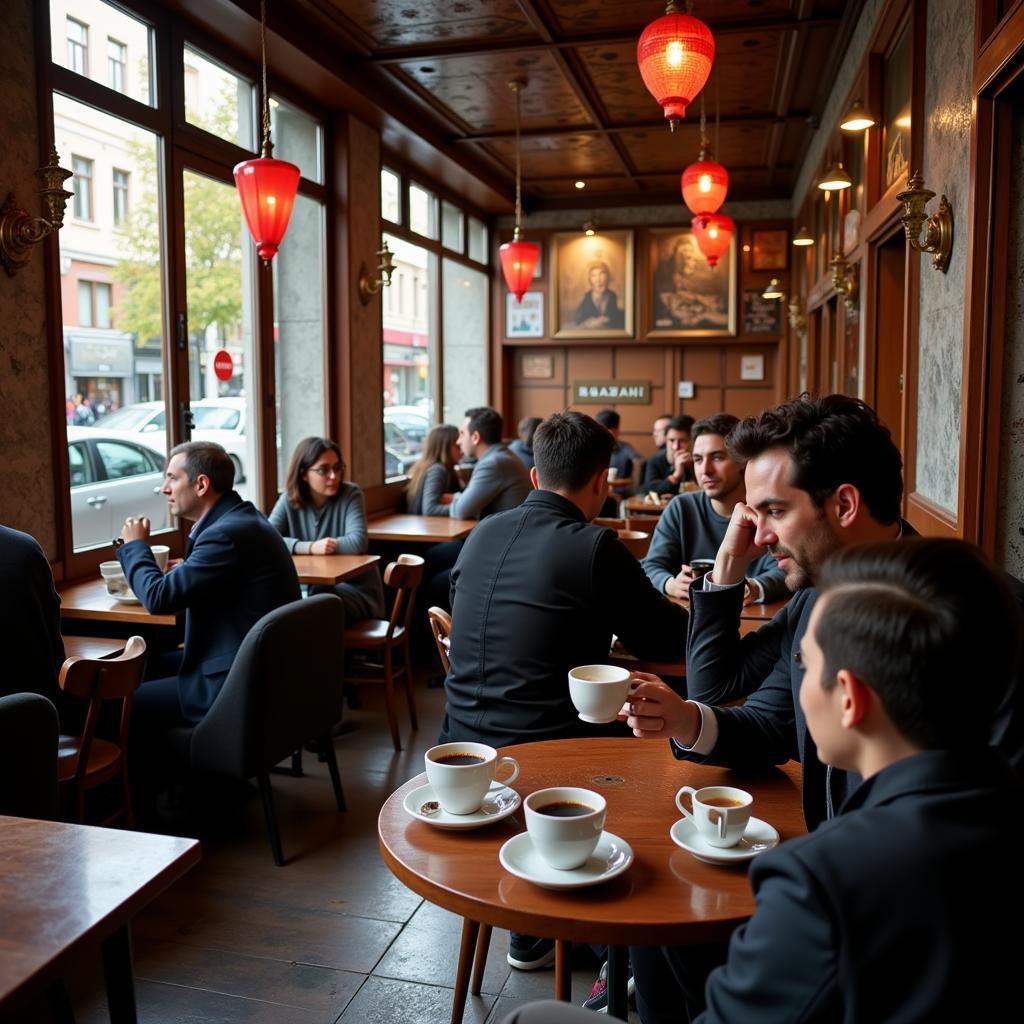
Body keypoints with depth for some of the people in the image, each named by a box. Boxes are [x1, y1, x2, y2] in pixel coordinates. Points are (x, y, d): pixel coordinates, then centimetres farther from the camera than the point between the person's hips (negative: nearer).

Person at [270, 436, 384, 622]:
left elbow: (358, 542, -23)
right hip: (311, 587, 3)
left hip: (356, 590, -2)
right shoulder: (289, 500, -1)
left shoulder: (350, 494, -9)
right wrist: (310, 548, -28)